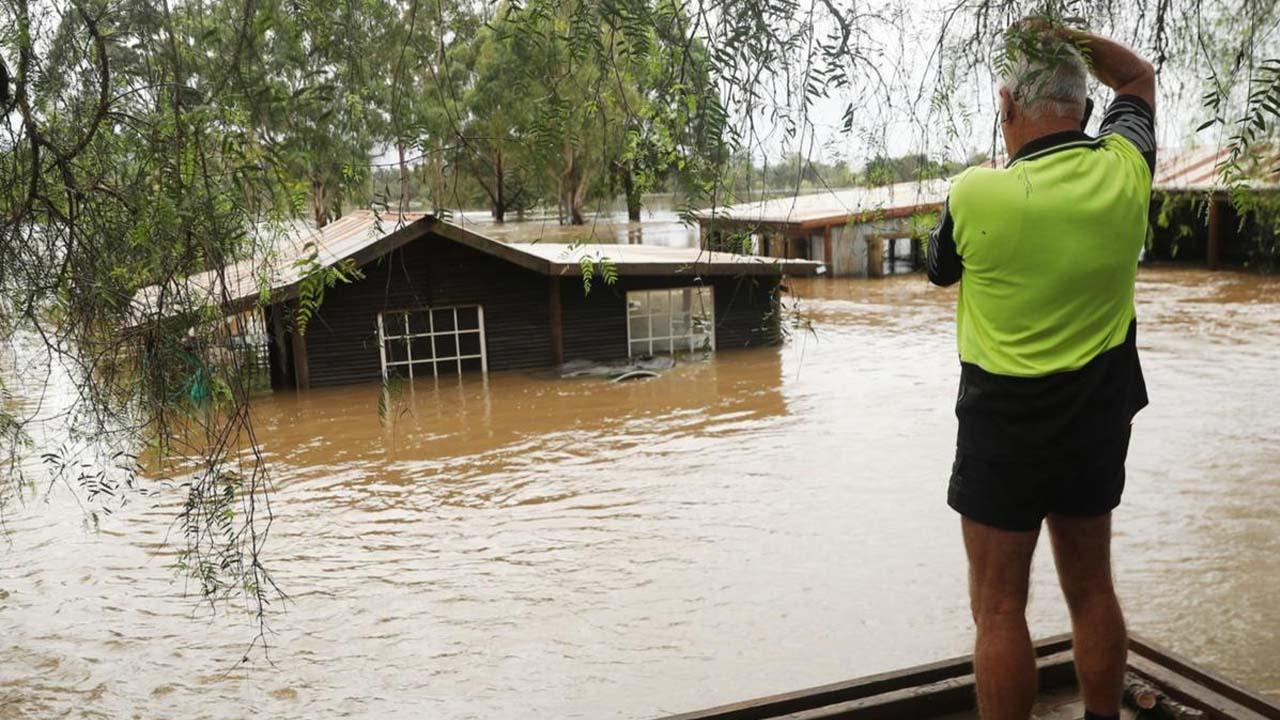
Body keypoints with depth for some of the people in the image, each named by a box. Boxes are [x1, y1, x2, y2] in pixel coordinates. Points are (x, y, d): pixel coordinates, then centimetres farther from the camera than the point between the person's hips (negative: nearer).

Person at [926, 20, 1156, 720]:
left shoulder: (977, 195, -20)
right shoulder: (1123, 170, -5)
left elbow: (940, 270, 2)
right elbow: (1137, 76, 16)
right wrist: (1062, 35, 5)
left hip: (1003, 431, -5)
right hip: (1098, 424, 5)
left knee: (998, 607, 6)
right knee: (1091, 590, 19)